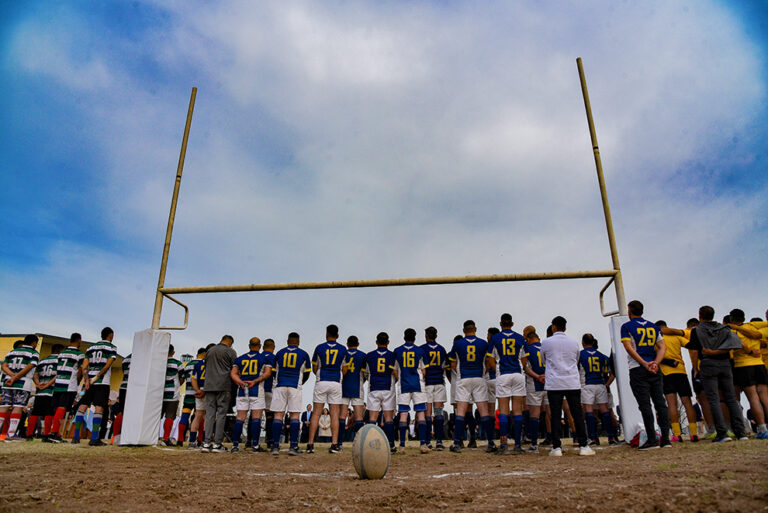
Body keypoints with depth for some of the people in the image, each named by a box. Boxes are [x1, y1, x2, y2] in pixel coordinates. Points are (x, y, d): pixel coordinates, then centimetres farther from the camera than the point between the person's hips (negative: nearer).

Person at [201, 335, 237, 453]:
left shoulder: (209, 351, 17)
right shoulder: (230, 351, 0)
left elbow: (205, 368, 20)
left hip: (209, 386, 5)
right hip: (224, 386, -5)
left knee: (209, 414, 5)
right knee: (221, 414, -2)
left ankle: (207, 443, 1)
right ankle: (217, 444, -3)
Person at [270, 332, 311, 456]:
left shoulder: (279, 353, 12)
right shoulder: (303, 354, 8)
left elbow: (276, 371, 18)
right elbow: (306, 374, 14)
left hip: (280, 386, 1)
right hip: (295, 387, -1)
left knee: (278, 415, 2)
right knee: (294, 415, 1)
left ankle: (275, 446, -2)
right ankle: (293, 447, -4)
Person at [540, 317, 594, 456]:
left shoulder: (546, 342, 1)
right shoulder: (574, 343, 8)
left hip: (554, 384, -2)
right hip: (573, 383, 2)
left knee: (555, 416, 0)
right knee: (577, 414, 6)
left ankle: (556, 447, 0)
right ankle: (583, 446, 6)